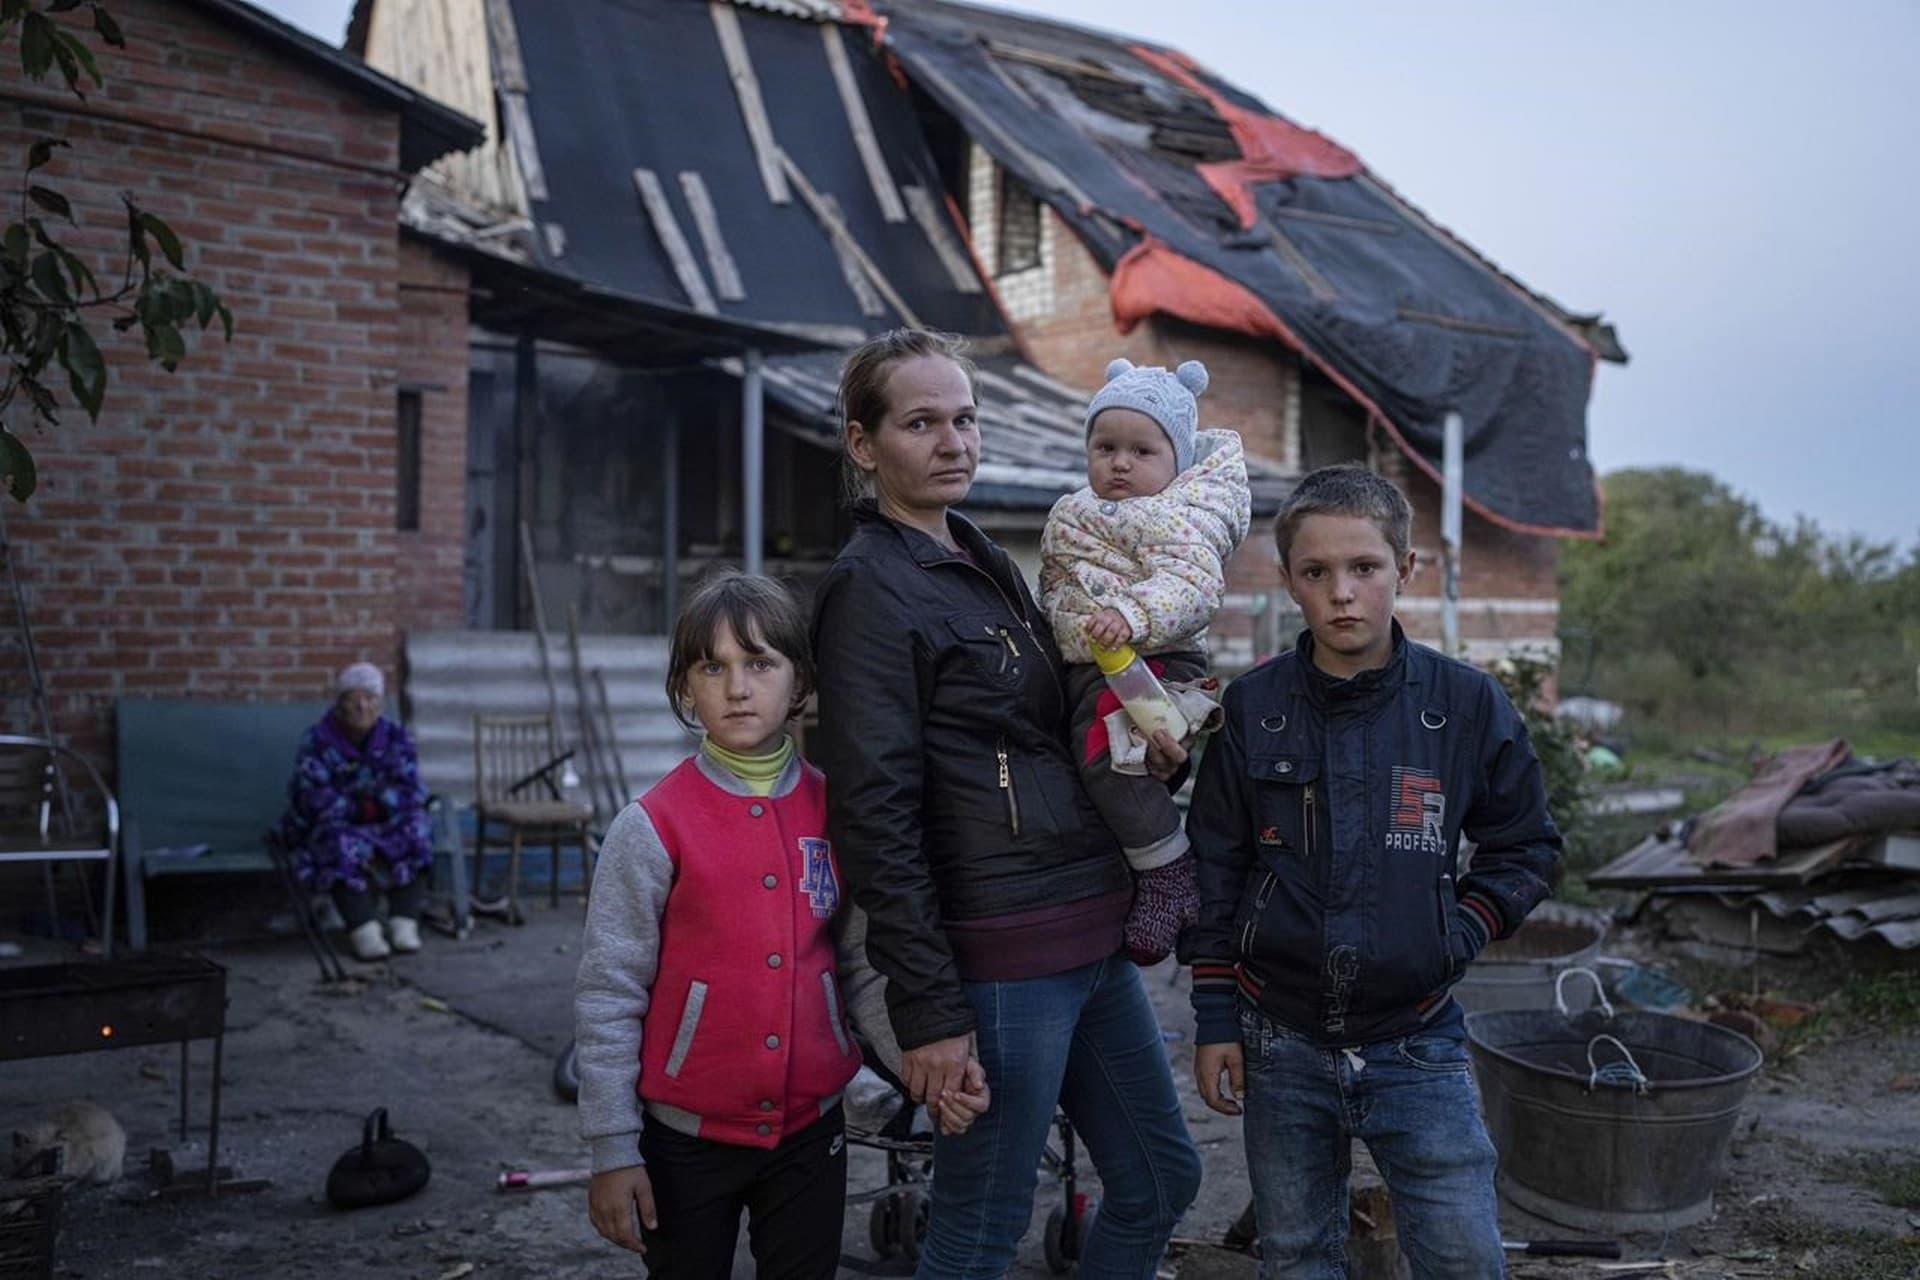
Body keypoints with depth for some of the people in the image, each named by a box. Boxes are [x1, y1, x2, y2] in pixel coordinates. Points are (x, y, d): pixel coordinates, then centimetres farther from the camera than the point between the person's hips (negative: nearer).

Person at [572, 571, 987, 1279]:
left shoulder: (836, 813, -2)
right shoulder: (651, 828, -11)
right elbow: (607, 996, -8)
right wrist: (613, 1152, -8)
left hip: (810, 1130, 3)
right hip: (687, 1140, -2)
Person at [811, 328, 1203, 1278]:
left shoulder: (986, 565, 15)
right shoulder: (870, 589, -12)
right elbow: (875, 817, -18)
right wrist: (928, 1009, -20)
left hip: (1093, 940, 9)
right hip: (1001, 958, -9)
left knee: (1161, 1180, 18)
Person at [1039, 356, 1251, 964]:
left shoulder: (1178, 516, -7)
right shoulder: (1071, 515, 19)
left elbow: (1190, 583, -23)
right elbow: (1055, 593, 30)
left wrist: (1132, 614, -37)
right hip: (1086, 668, 10)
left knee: (1103, 755, -28)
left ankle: (1168, 874, -14)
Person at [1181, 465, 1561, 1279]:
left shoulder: (1467, 705, -5)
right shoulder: (1251, 710, -3)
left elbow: (1526, 846, 7)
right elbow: (1215, 871, 3)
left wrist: (1461, 932, -7)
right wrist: (1215, 1020, 2)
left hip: (1416, 1042, -1)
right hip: (1282, 1042, 1)